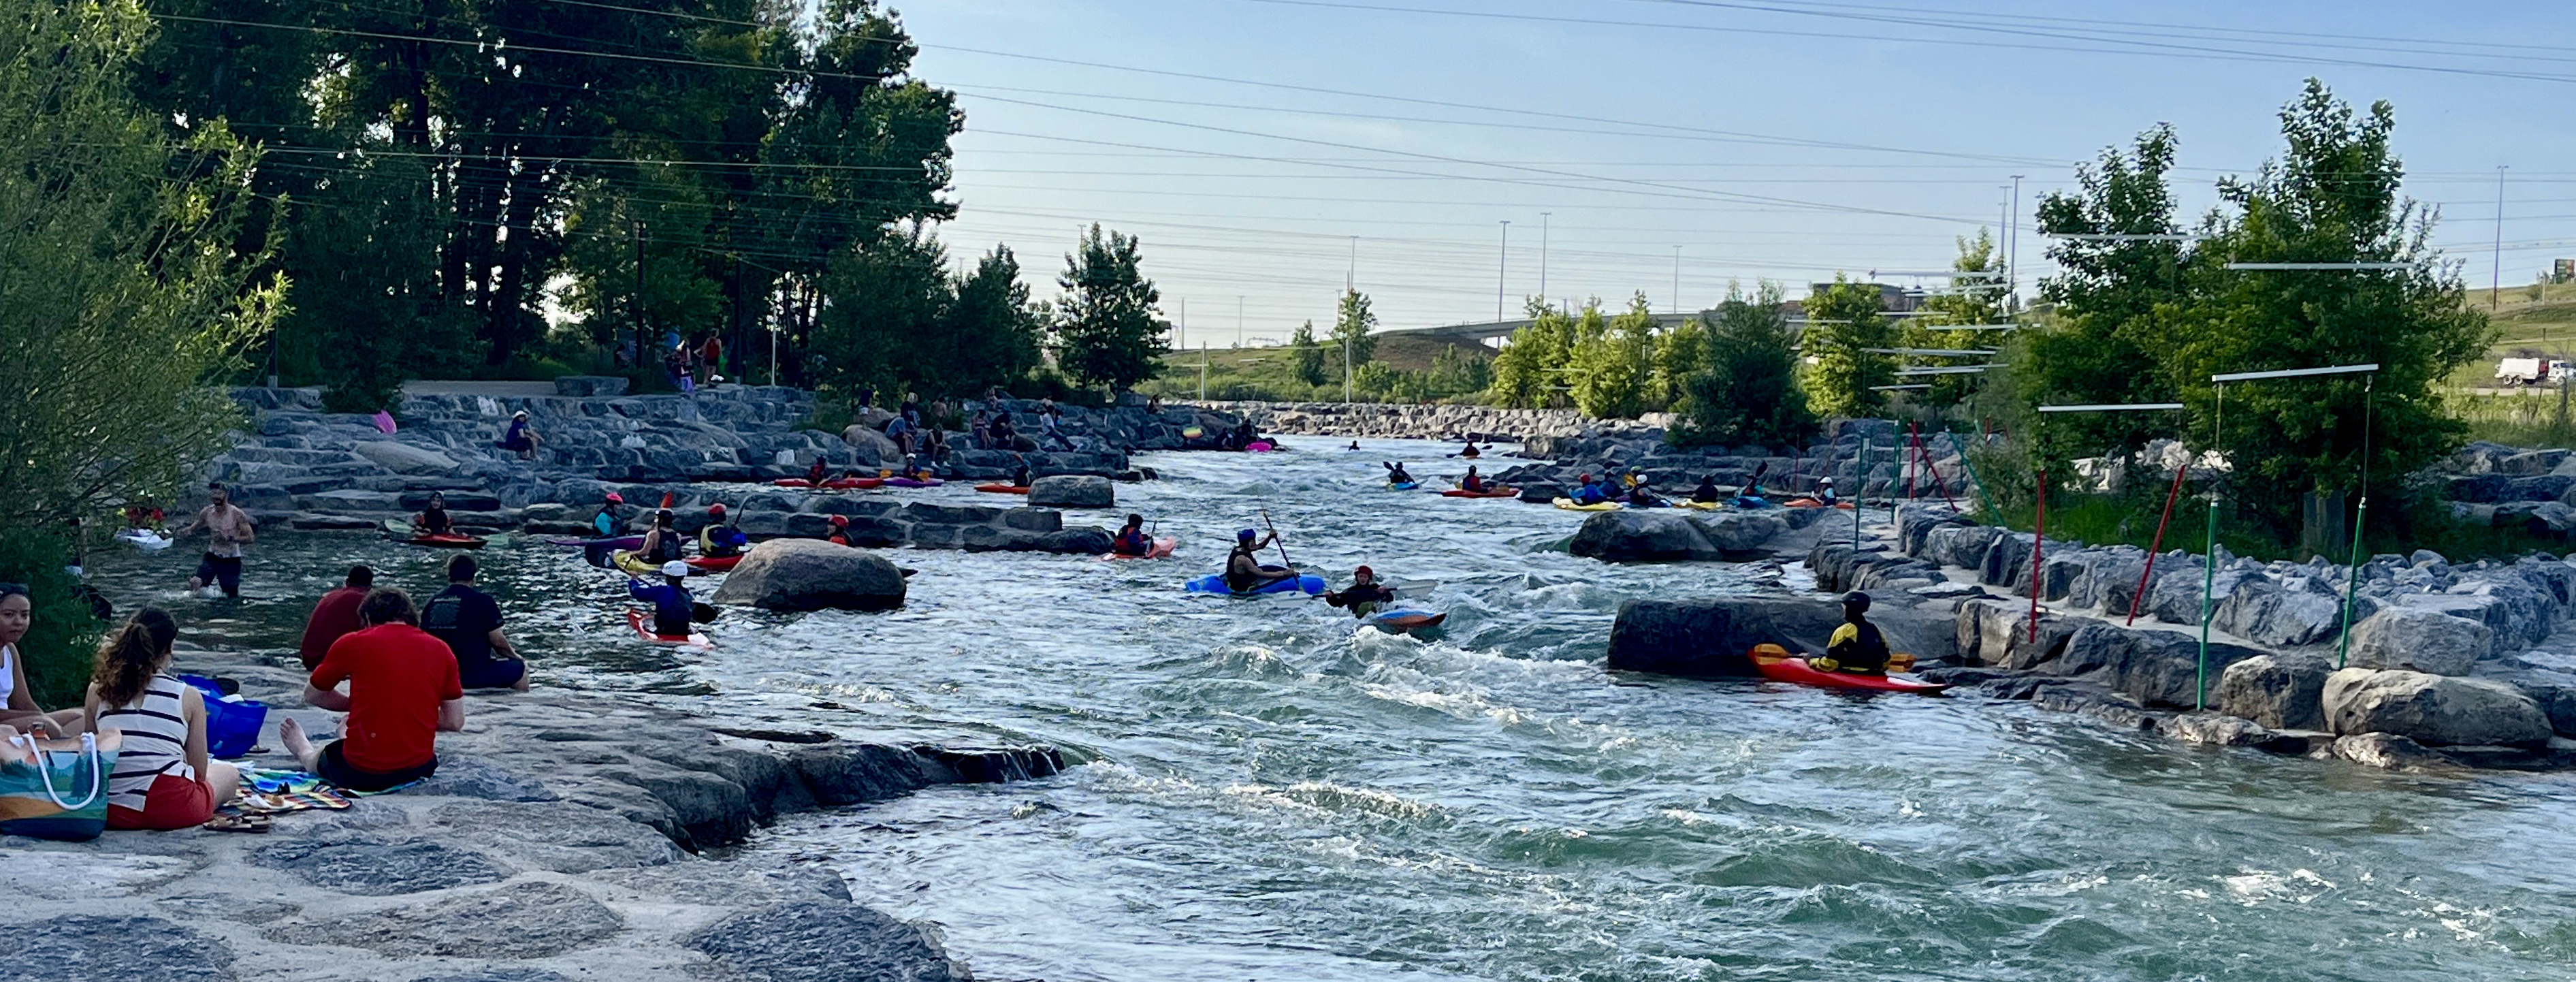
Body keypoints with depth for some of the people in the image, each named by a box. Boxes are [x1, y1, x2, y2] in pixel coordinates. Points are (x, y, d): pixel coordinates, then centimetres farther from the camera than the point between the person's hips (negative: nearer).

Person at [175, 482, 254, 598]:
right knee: (195, 583, -19)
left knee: (232, 597, 3)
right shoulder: (206, 512, -3)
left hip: (231, 561, -3)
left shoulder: (237, 514, -13)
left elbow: (250, 538, -15)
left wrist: (230, 538, -28)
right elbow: (193, 527, 11)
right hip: (212, 557, 3)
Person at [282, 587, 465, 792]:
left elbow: (312, 695, 10)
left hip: (359, 775, -2)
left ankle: (304, 751, 63)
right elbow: (455, 721, 4)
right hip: (418, 770, 2)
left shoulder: (354, 643, -5)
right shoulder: (441, 650, 0)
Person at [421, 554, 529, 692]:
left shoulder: (432, 602, 5)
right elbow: (497, 641, -9)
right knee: (520, 668, 16)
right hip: (475, 675, -6)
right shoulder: (482, 600, -10)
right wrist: (513, 654, 12)